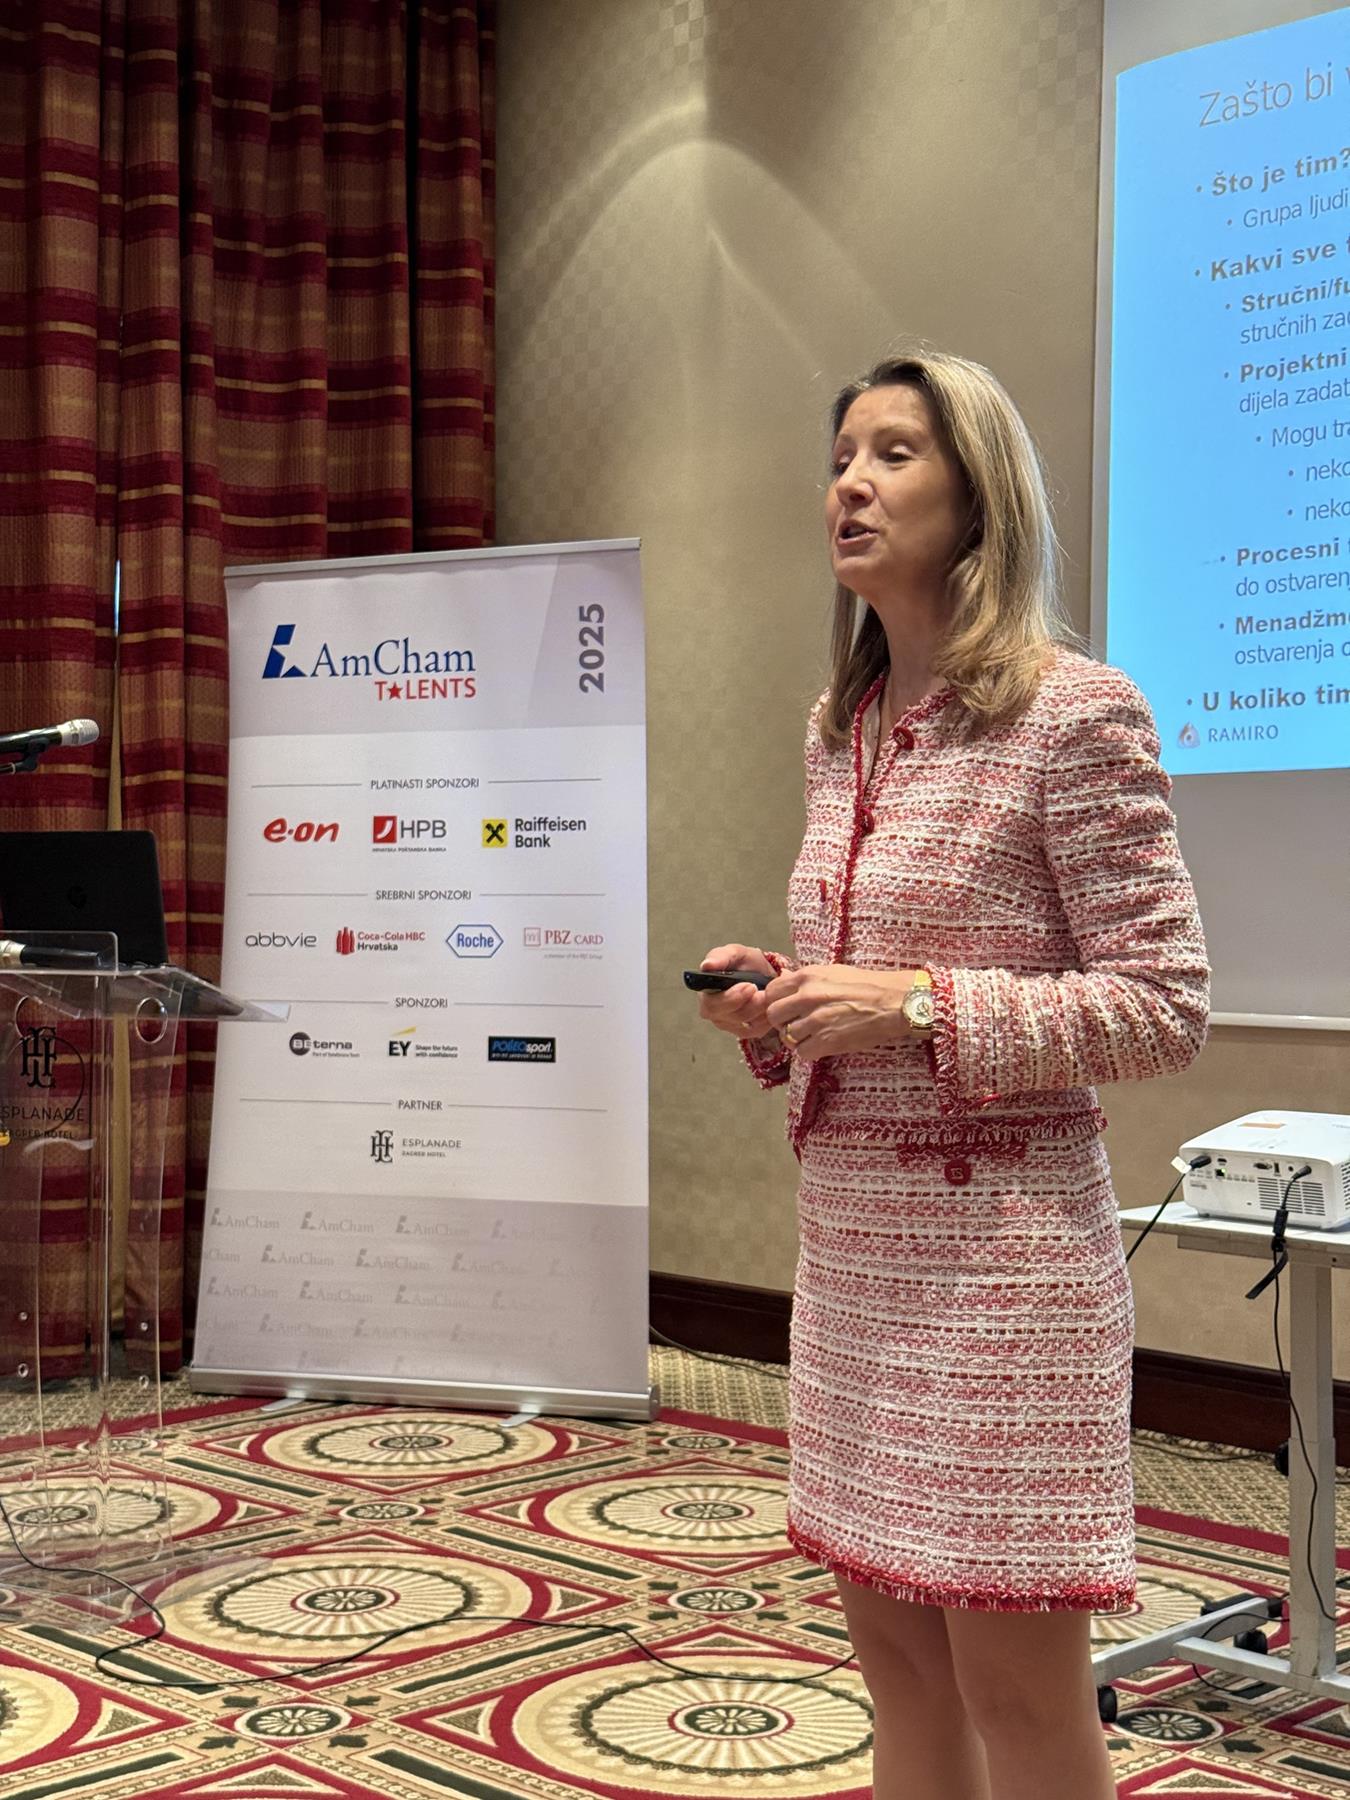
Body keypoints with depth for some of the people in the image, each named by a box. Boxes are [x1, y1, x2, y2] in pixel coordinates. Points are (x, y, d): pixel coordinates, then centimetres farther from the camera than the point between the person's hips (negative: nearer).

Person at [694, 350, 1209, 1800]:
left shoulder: (1073, 714, -11)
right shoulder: (842, 731, 12)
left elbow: (1164, 1008, -13)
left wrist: (918, 1010, -20)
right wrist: (778, 1010, 2)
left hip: (996, 1240, -7)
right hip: (850, 1231, 8)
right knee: (893, 1647, 15)